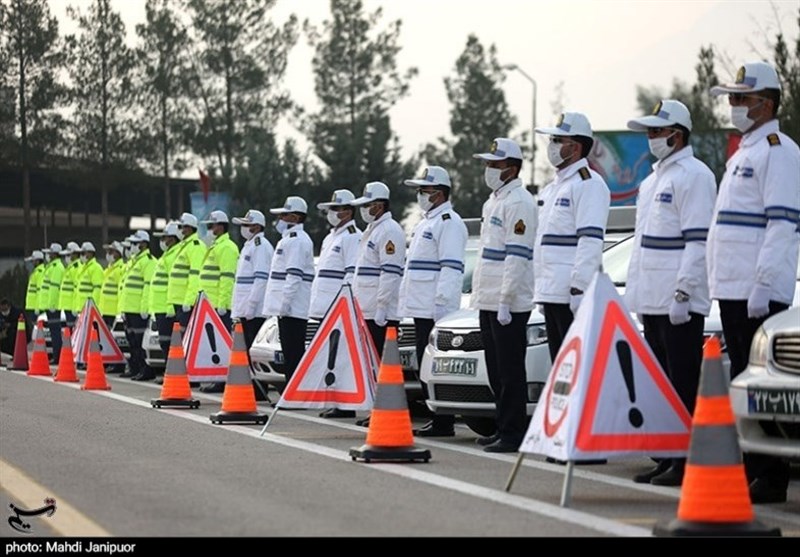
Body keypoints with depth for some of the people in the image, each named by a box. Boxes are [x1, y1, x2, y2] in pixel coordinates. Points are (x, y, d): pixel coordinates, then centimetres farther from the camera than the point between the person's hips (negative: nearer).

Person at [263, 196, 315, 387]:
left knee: (293, 355, -12)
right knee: (290, 355, 11)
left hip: (292, 309, -11)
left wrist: (285, 302, -22)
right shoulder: (289, 239, 22)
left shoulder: (296, 241, -12)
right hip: (287, 308, 11)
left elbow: (295, 275, -19)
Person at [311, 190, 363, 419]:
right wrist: (317, 304, 22)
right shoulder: (331, 238, 24)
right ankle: (334, 402, 13)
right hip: (325, 309, 10)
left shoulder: (352, 237, -8)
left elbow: (353, 273, -16)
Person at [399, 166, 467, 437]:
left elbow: (451, 267, -18)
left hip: (435, 310, -11)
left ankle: (443, 422, -11)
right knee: (425, 367, 10)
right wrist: (408, 302, 24)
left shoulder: (449, 222, -9)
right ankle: (436, 418, 14)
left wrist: (442, 303, -24)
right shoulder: (426, 222, 23)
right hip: (421, 309, 11)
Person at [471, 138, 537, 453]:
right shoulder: (493, 201, 20)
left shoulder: (518, 202, -11)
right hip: (488, 302, 10)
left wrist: (505, 301, -21)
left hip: (509, 305, -10)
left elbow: (517, 256, -18)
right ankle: (503, 429, 19)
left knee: (510, 371, -7)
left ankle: (513, 435, -6)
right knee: (496, 371, 13)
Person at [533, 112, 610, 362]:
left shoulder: (588, 184, -9)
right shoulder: (553, 187, 22)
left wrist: (579, 287, -24)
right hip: (552, 292, 10)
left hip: (571, 293, -10)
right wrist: (541, 291, 21)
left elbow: (591, 240, -18)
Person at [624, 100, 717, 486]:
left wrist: (683, 293, -22)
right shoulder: (653, 180, 21)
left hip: (679, 304, -10)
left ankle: (688, 462, -8)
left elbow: (698, 240, -17)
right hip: (653, 302, 10)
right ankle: (668, 458, 17)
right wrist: (637, 294, 21)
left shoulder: (693, 176, -9)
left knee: (685, 383, -8)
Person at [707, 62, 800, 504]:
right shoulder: (742, 154, 23)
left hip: (760, 293, -10)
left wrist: (763, 285, -24)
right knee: (740, 382, 12)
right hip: (732, 289, 10)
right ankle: (747, 468, 18)